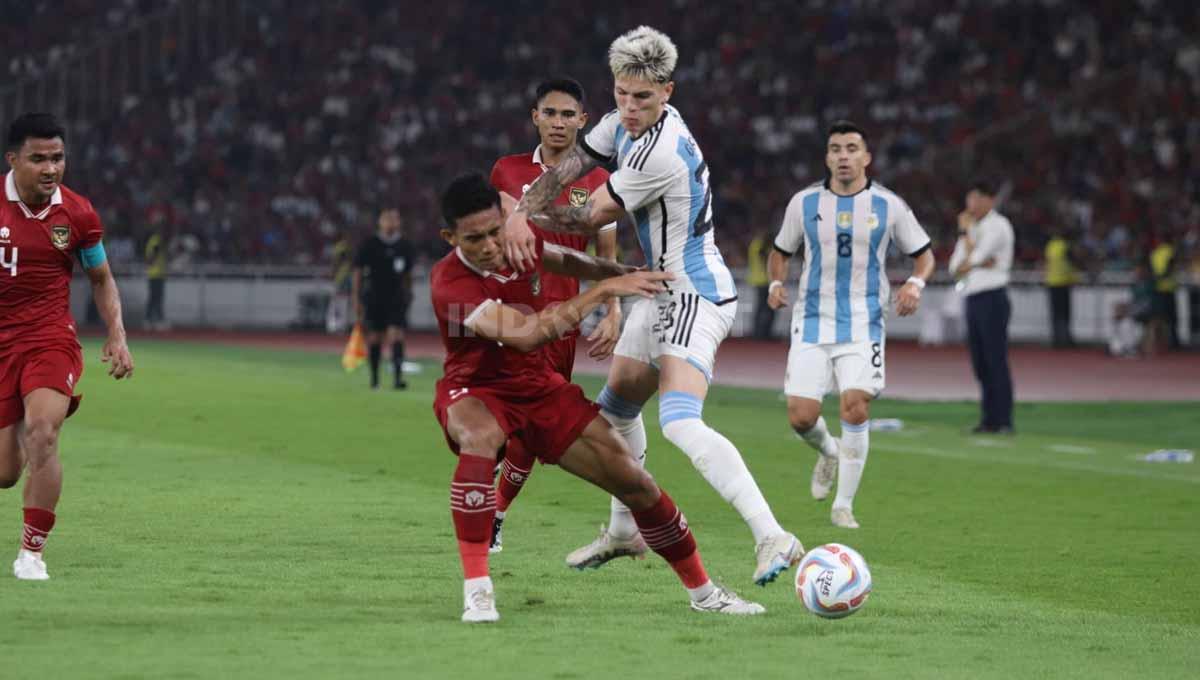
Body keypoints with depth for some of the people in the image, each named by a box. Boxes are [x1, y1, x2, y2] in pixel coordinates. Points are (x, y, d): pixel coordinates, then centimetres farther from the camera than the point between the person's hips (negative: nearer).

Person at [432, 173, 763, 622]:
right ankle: (476, 589, -36)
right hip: (474, 390, -6)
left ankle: (702, 591, 22)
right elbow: (524, 333, -41)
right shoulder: (449, 281, -30)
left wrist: (623, 275, 17)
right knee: (480, 437, -42)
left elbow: (565, 260, 18)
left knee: (633, 480, 1)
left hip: (540, 387, 6)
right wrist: (603, 291, -38)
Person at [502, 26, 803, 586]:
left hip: (695, 296, -10)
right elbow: (565, 170, 8)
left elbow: (590, 219, -15)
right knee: (617, 407, 23)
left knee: (681, 423, -27)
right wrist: (518, 214, -11)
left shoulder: (661, 153, -25)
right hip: (665, 292, 10)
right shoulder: (624, 124, 4)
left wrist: (529, 217, 1)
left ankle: (772, 538, -36)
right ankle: (623, 532, 40)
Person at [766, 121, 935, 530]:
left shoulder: (888, 206, 0)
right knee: (801, 417, -8)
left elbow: (923, 254, 9)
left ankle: (844, 505, -2)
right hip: (813, 321, 1)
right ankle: (828, 451, 30)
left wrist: (915, 283, -11)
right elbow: (781, 252, 16)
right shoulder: (804, 203, 3)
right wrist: (776, 283, -4)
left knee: (855, 408, -16)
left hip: (863, 324, -1)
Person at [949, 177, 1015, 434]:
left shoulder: (999, 226, -3)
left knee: (996, 361, -11)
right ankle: (989, 419, 10)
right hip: (972, 298, 8)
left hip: (992, 298, -8)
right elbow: (955, 267, 10)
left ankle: (1003, 421, -13)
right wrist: (980, 263, -7)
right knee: (980, 364, 7)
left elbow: (973, 259, -13)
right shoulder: (973, 228, 20)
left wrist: (965, 232, 1)